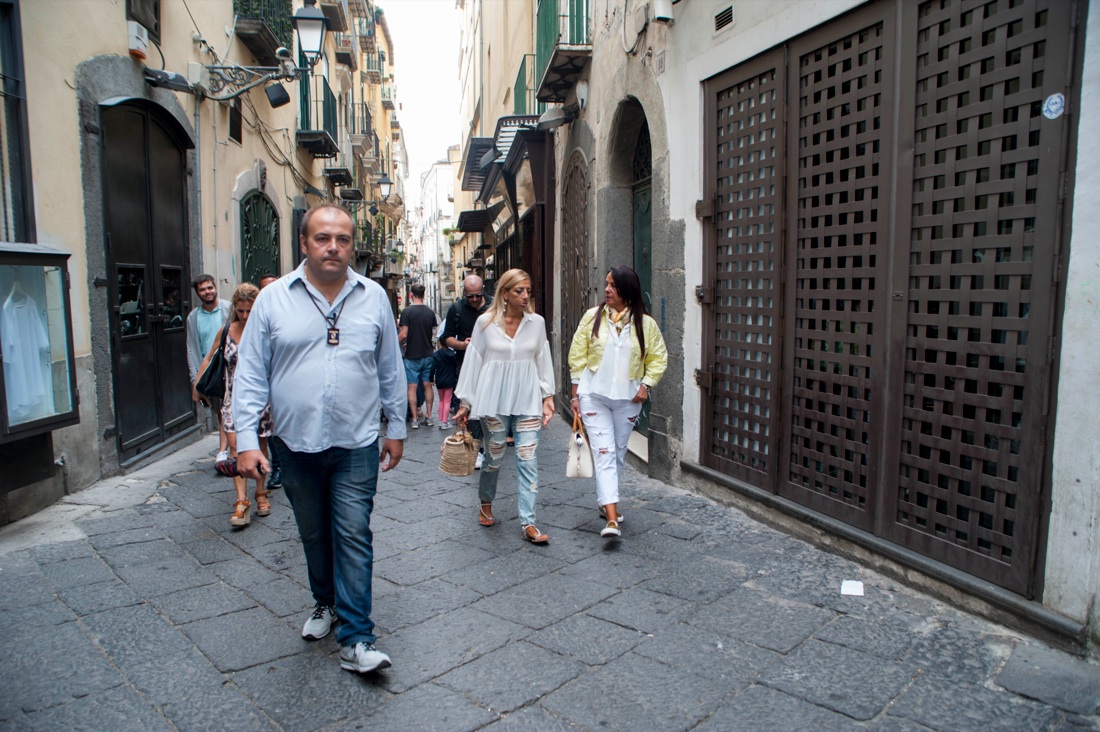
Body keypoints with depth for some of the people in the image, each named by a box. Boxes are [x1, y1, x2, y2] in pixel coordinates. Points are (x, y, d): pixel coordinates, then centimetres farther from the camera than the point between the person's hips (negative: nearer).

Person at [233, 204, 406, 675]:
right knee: (313, 534, 17)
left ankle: (356, 640, 6)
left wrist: (396, 429, 9)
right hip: (295, 444, 1)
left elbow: (390, 371, 8)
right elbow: (251, 375, -1)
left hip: (356, 444, -1)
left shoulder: (374, 297, 1)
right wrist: (246, 440, -8)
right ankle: (326, 602, 41)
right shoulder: (273, 299, -2)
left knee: (353, 536, -2)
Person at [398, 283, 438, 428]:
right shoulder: (430, 312, 1)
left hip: (412, 355, -4)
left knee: (412, 387, 3)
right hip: (427, 354, 4)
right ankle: (428, 416, 13)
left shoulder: (407, 311, -12)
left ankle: (415, 419, 4)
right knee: (427, 385, 10)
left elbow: (403, 335, -16)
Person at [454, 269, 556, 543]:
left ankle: (528, 523, 3)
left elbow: (543, 361, 11)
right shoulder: (486, 322, -1)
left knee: (528, 460, -3)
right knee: (494, 456, 10)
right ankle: (486, 505, 36)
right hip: (494, 399, -1)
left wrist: (547, 398, 6)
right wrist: (465, 403, 5)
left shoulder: (537, 322, 5)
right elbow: (473, 361, 4)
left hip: (527, 400, 2)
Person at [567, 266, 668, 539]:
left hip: (628, 398, 2)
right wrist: (575, 394, 0)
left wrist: (646, 384, -5)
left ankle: (605, 501, 36)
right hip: (594, 396, -2)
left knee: (618, 454, 13)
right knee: (603, 453, -9)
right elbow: (577, 356, 2)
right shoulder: (592, 317, -2)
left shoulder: (645, 323, -1)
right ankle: (612, 519, -13)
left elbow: (658, 358, 8)